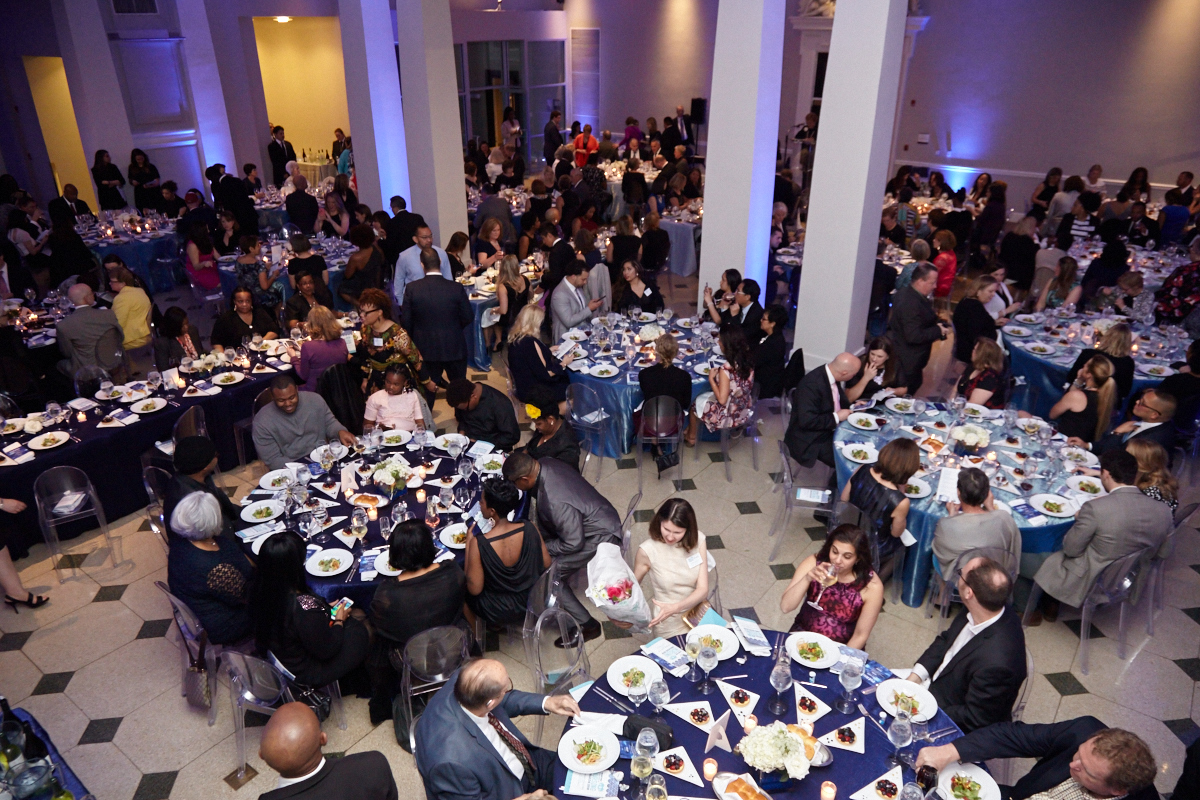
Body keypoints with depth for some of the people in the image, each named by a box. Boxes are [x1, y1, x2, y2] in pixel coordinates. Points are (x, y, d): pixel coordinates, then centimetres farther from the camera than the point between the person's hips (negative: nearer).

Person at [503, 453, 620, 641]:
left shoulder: (555, 502, -36)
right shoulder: (545, 464, -12)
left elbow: (574, 543, -24)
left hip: (601, 536, -9)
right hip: (596, 518, 9)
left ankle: (587, 625, 5)